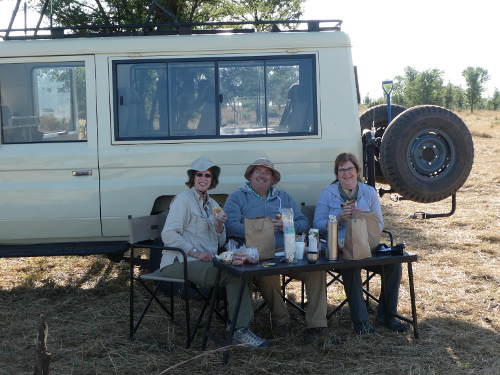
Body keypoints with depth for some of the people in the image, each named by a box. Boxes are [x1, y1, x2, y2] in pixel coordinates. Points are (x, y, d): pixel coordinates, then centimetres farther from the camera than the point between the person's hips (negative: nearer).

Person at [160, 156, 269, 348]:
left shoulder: (212, 204, 19)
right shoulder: (183, 199, -3)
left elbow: (220, 243, 17)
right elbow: (168, 234, -14)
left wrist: (219, 226, -5)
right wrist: (197, 253, -21)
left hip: (204, 262, 7)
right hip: (179, 263, -7)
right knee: (233, 274, -24)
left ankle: (240, 329, -21)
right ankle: (240, 329, -15)